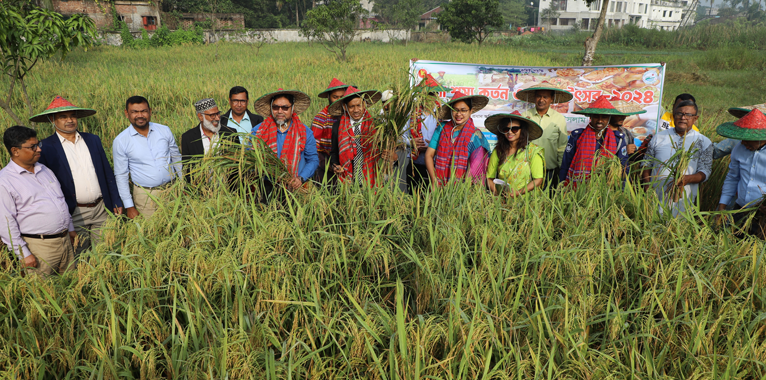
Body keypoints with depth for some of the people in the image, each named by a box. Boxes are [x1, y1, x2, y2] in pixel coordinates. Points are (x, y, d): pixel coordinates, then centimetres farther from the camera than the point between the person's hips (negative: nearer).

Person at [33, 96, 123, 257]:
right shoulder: (45, 147, -5)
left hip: (102, 209, 3)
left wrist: (116, 202, 8)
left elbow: (108, 173, 11)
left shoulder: (93, 140, 8)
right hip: (74, 214, -3)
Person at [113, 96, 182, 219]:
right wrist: (129, 207, -3)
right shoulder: (120, 141, -5)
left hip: (171, 190, 2)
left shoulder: (164, 130, 1)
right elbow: (121, 175, -1)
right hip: (145, 195, -2)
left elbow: (176, 158, 12)